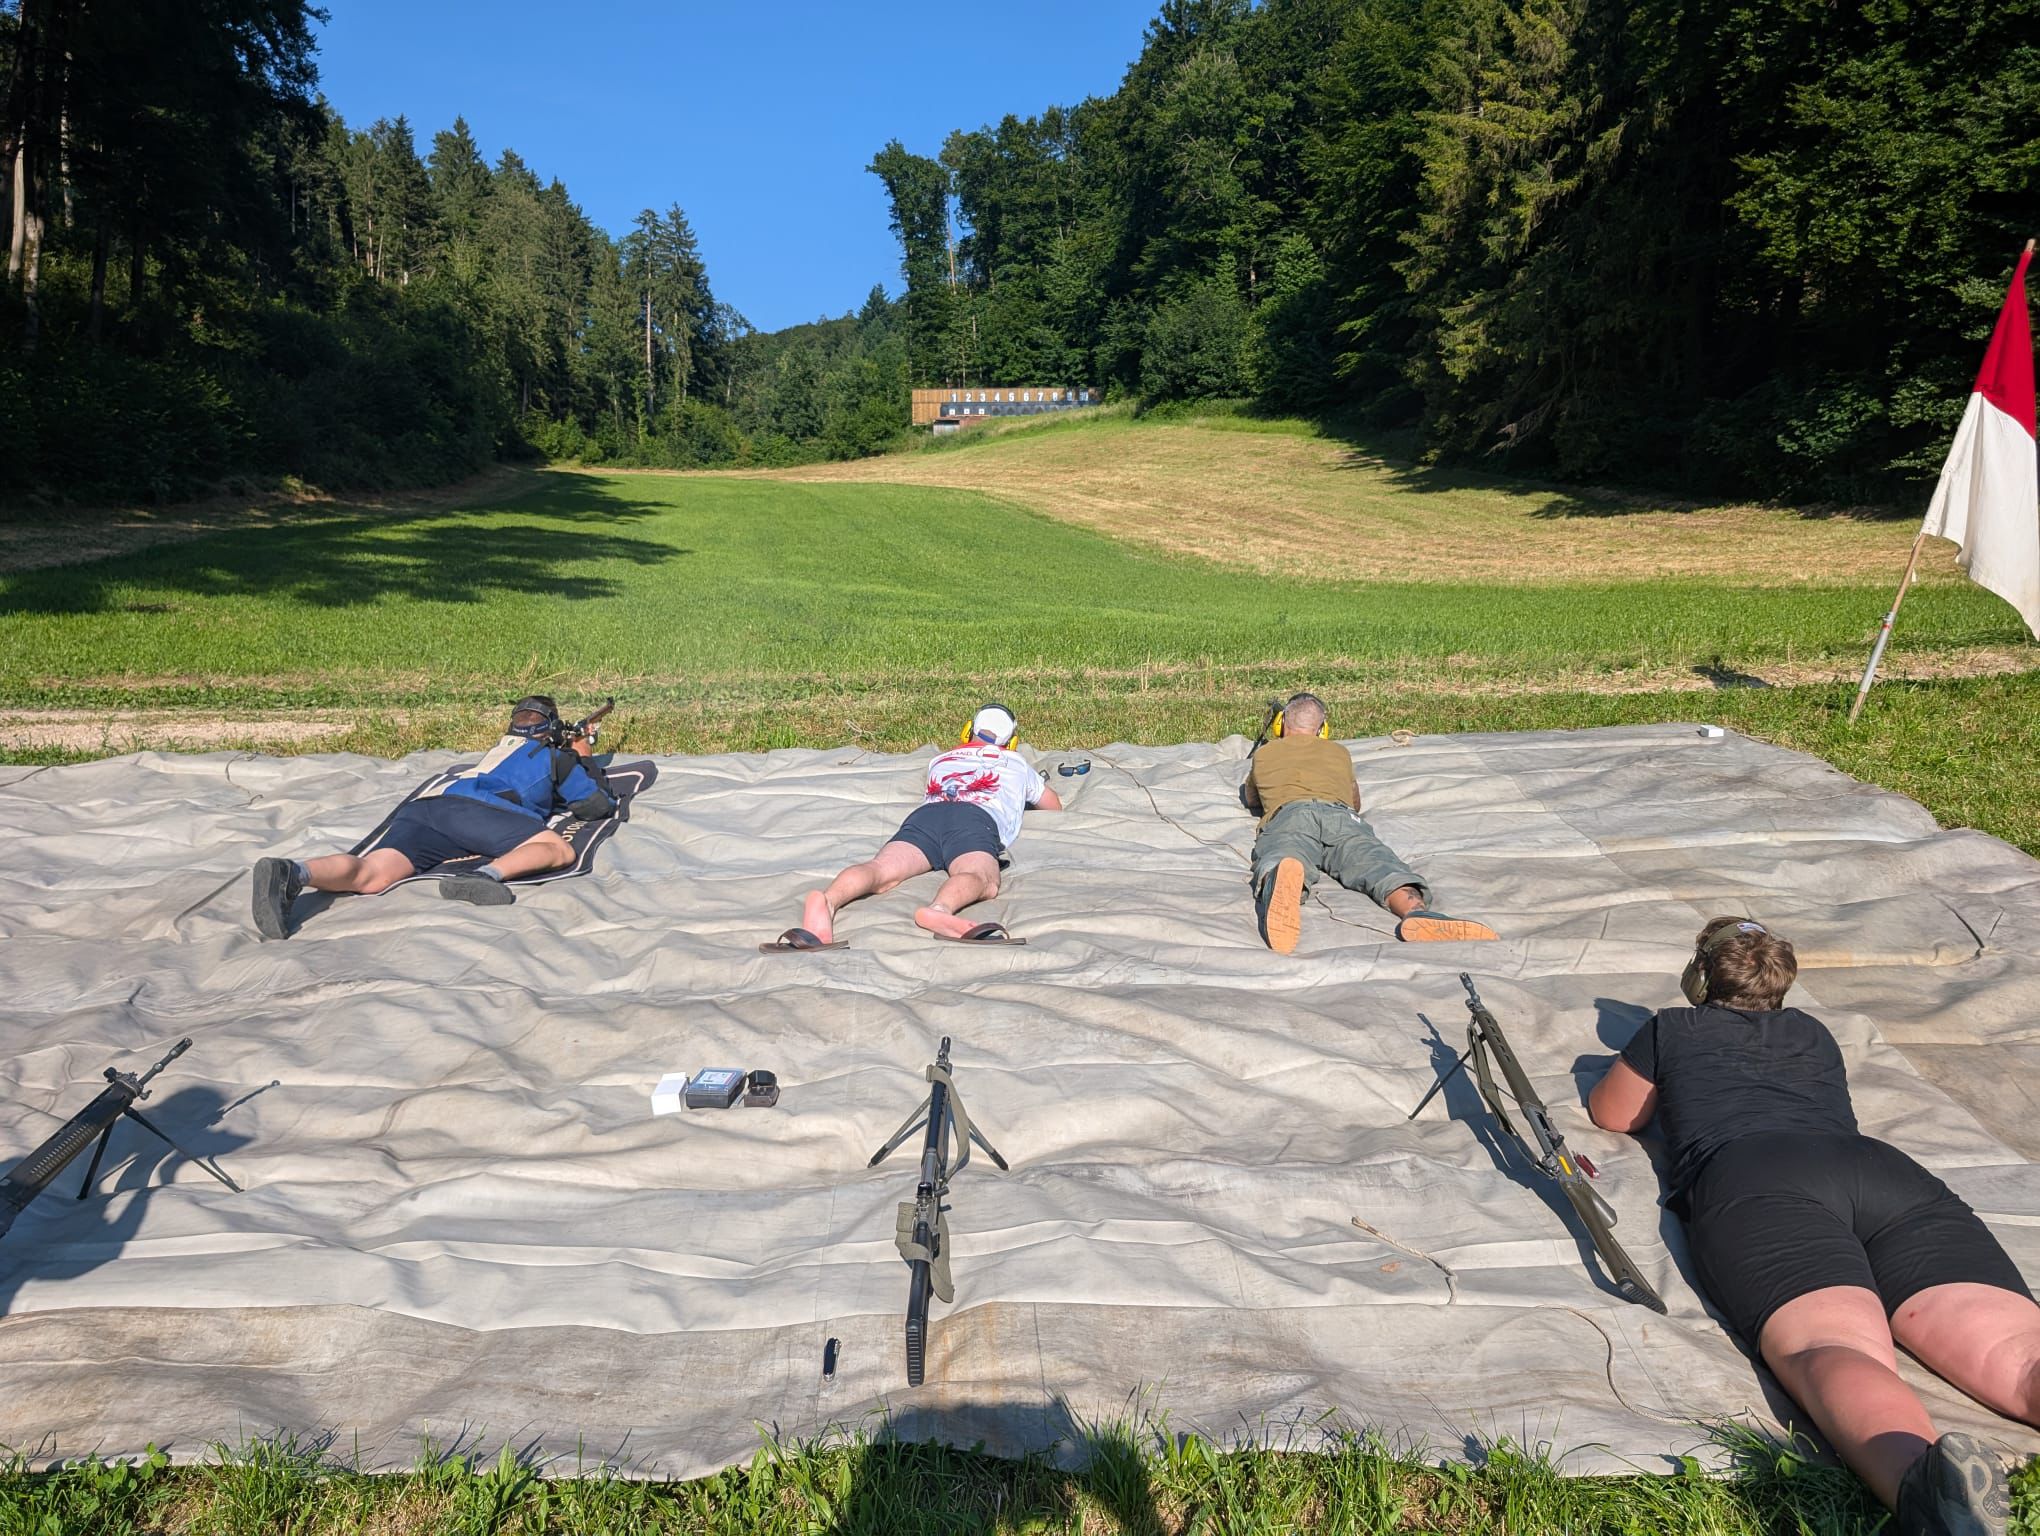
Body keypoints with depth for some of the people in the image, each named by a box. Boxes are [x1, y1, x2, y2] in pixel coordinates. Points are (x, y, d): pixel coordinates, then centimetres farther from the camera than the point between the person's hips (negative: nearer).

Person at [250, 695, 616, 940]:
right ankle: (489, 875, -41)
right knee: (559, 850, -13)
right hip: (468, 806, -6)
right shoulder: (555, 755, 24)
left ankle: (291, 872, -49)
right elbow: (599, 806, 28)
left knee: (372, 874, -19)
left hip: (421, 806, 6)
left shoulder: (501, 747, 42)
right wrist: (588, 761, 47)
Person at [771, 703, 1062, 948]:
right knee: (982, 879, -31)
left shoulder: (941, 759, 42)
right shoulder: (1016, 763, 39)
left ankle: (827, 900, -57)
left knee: (882, 870, -23)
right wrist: (1020, 800, 72)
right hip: (977, 819, -3)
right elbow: (1054, 806, 54)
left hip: (925, 813, 3)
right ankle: (940, 908, -68)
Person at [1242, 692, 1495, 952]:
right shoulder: (1339, 753, 40)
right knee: (1376, 863, -24)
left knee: (1281, 859, -33)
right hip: (1340, 814, 2)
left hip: (1288, 814, -1)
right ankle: (1417, 911, -59)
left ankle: (1282, 875, -73)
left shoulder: (1263, 753, 36)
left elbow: (1250, 799, 56)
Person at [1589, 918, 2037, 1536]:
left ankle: (1921, 1475, -62)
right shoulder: (1813, 1034, 37)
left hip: (1749, 1180, -3)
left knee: (1830, 1347, -29)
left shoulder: (1672, 1030, 26)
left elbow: (1609, 1114, 40)